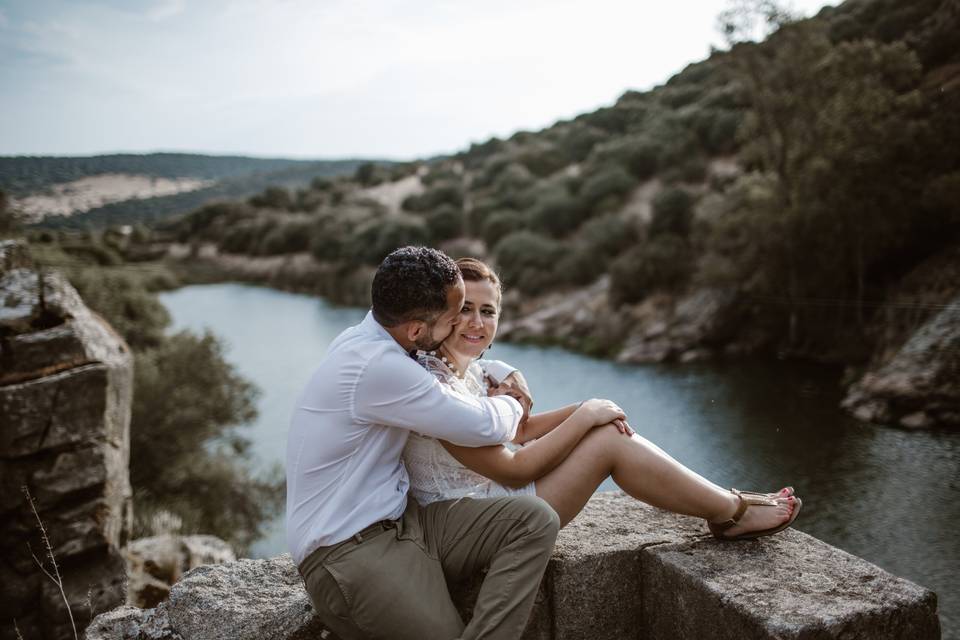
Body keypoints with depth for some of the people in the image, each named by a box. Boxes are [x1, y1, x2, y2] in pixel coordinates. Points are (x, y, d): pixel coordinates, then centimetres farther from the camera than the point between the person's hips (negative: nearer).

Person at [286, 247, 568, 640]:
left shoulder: (369, 341, 8)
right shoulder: (378, 366, -22)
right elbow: (481, 427, -14)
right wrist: (513, 407, 9)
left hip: (401, 520, 9)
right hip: (350, 554, -9)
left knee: (534, 520, -11)